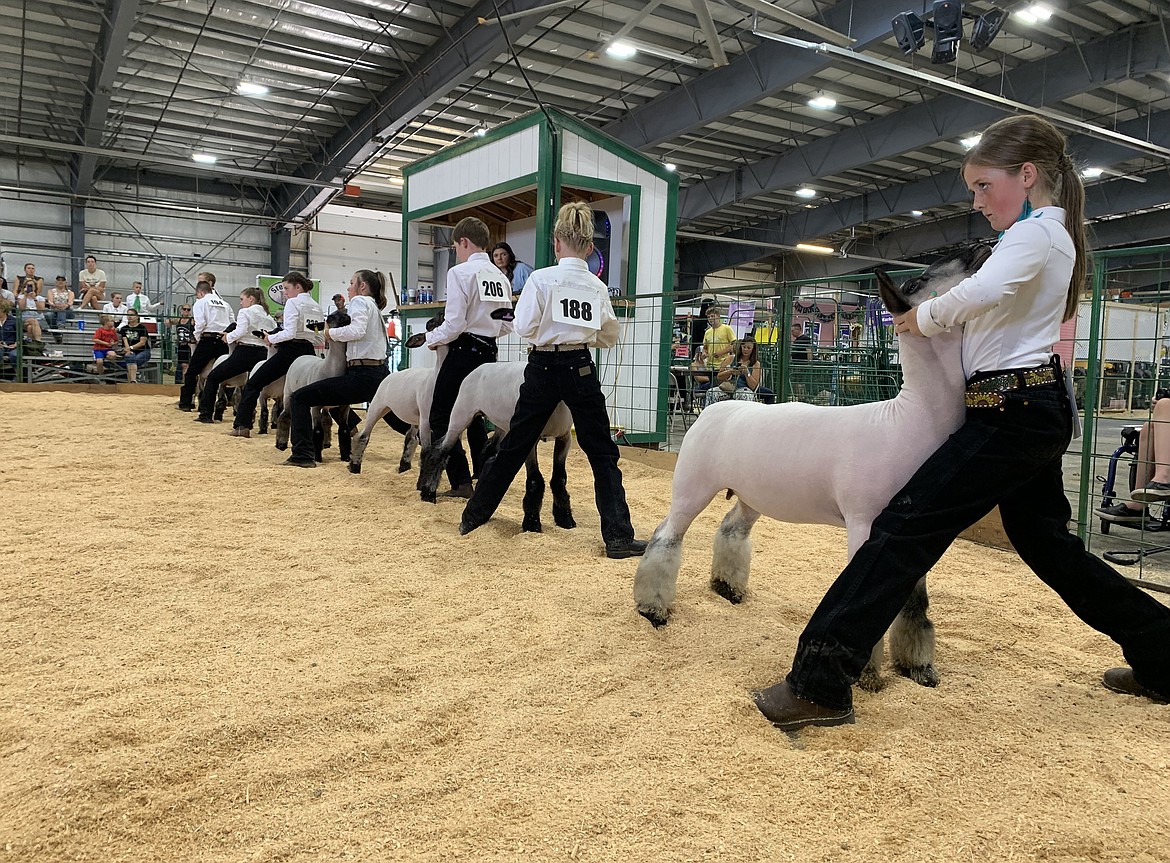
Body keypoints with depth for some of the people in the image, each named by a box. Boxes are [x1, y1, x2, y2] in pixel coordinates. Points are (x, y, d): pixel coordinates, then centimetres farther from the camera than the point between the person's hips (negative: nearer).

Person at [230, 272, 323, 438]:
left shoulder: (293, 302, -6)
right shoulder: (317, 307, 14)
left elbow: (289, 333, -17)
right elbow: (321, 341, 11)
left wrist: (271, 339, -3)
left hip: (290, 352, -6)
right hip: (309, 353, 6)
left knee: (253, 384, 5)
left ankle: (242, 425, 2)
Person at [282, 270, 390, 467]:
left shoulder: (360, 301, -1)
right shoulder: (374, 307, 27)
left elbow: (357, 330, -20)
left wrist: (331, 333, -6)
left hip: (361, 376, -9)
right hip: (380, 374, 9)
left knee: (299, 398, -6)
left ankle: (303, 455, -10)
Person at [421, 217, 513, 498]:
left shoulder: (460, 272, -12)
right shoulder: (501, 277, 9)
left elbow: (454, 324, -17)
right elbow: (506, 325, 11)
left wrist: (432, 338, 0)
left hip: (463, 352, -7)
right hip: (488, 353, 7)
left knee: (441, 419, 1)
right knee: (475, 417, 20)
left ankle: (461, 482, -4)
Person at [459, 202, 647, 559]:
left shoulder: (541, 278, -7)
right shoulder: (597, 286, 2)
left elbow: (524, 328, -9)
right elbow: (609, 336, 11)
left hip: (543, 368, 0)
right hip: (581, 369, 0)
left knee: (515, 445, 13)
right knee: (602, 452, 5)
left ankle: (474, 515, 26)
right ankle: (618, 536, 0)